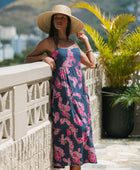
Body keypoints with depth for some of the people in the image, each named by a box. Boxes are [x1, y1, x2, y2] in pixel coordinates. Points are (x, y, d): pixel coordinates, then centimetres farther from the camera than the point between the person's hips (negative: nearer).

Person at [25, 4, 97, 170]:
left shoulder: (73, 44, 16)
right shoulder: (48, 42, 2)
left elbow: (91, 63, 19)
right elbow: (28, 59, 7)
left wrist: (86, 41, 19)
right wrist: (43, 57, -10)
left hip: (79, 90, 5)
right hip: (62, 91, -5)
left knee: (80, 126, 2)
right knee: (73, 126, -10)